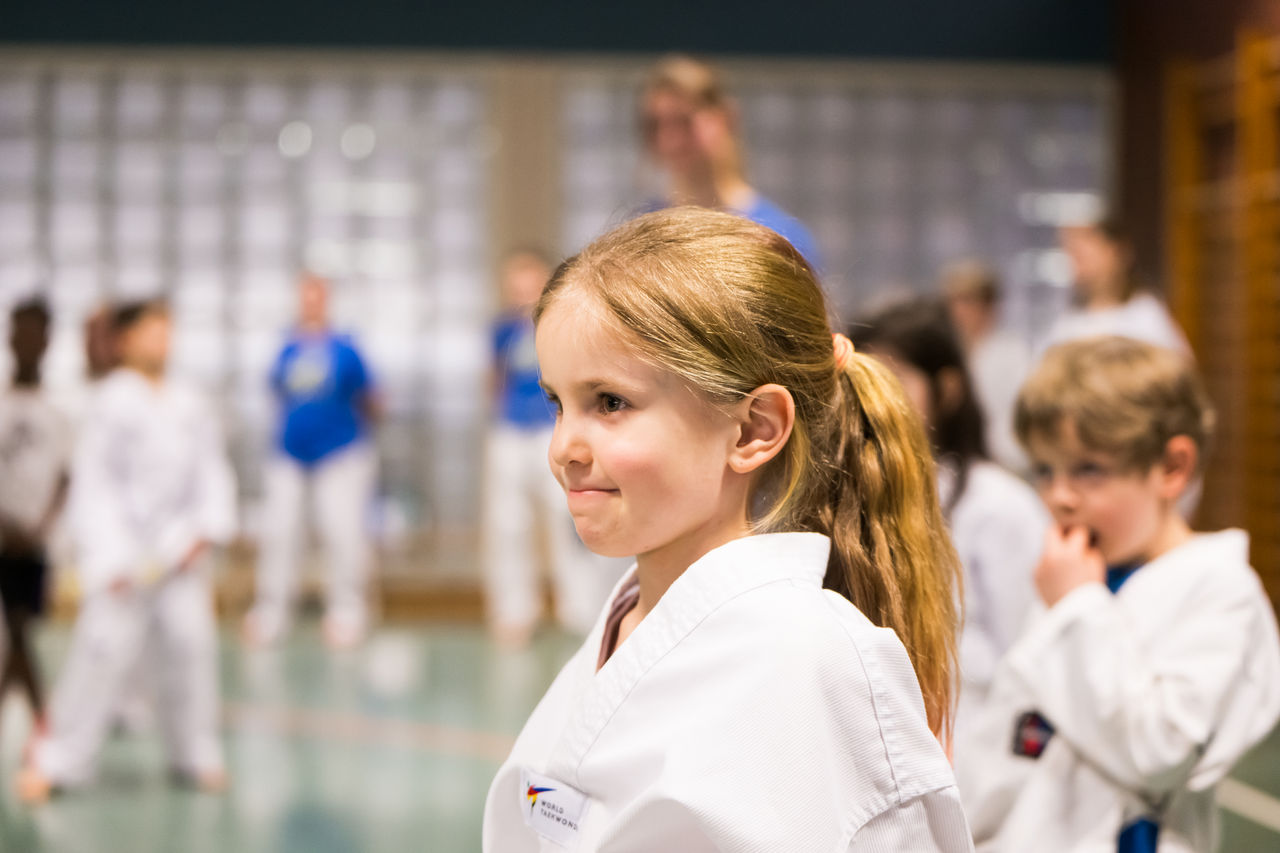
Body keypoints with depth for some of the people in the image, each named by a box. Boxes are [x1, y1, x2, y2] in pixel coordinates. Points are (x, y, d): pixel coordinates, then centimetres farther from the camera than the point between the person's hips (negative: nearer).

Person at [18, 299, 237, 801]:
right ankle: (54, 762, 2)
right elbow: (94, 486, -8)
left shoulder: (191, 407, 7)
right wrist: (110, 561, -13)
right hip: (126, 548, -4)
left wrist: (206, 530, -3)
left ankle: (195, 757, 16)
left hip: (180, 551, 4)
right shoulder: (111, 404, -7)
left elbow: (213, 472, 12)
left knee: (190, 643, 1)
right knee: (103, 649, -8)